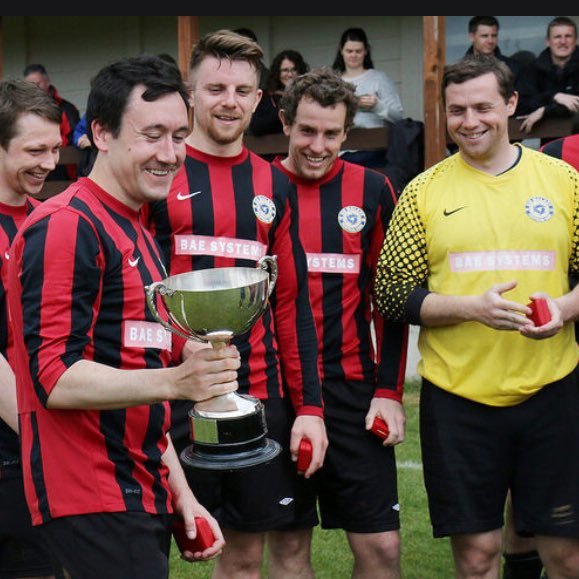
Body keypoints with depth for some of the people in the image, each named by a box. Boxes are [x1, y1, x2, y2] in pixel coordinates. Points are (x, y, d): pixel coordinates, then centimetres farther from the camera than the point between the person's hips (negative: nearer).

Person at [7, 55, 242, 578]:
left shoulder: (137, 235, 18)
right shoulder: (66, 227, -12)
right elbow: (54, 378, -20)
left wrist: (181, 496, 18)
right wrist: (174, 381, -32)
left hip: (141, 498, 9)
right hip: (96, 508, -9)